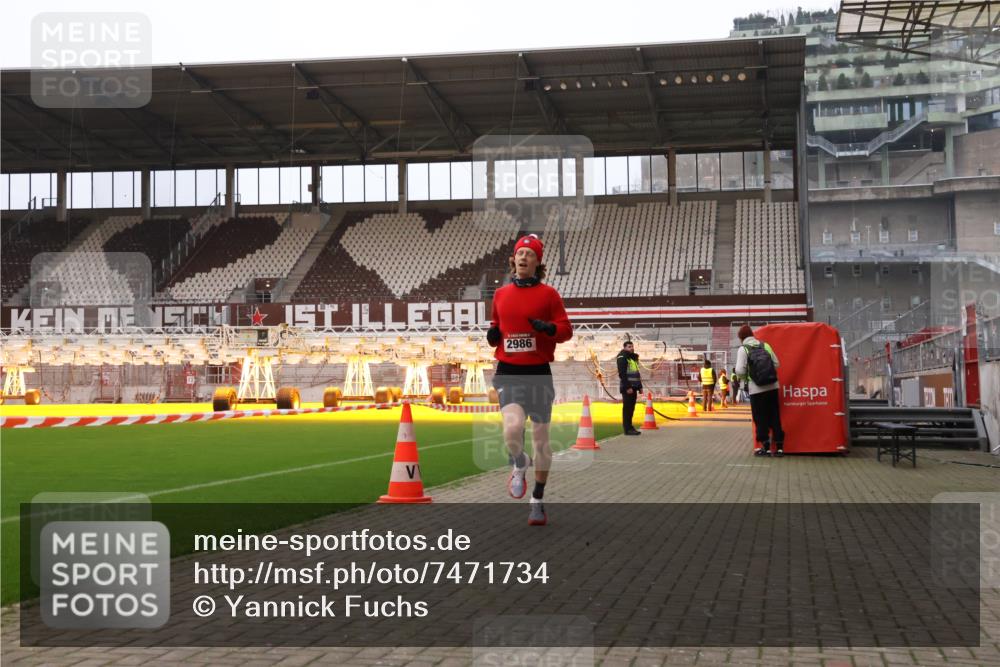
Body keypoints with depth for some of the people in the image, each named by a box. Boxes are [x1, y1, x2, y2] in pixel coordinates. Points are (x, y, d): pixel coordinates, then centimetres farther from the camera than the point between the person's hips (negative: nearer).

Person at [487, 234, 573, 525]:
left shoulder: (548, 294, 1)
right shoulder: (501, 294, 10)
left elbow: (566, 330, 0)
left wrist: (548, 328, -21)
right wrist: (493, 335, -1)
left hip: (539, 372, -1)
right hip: (508, 372, 1)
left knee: (541, 438, 6)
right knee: (512, 428, -23)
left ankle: (537, 501, 23)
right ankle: (519, 466, 13)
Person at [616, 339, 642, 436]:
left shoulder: (634, 358, 20)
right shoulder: (622, 358, -9)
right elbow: (622, 374, -17)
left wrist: (640, 386, 18)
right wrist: (627, 387, -22)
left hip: (633, 387, 9)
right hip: (627, 388, -9)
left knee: (631, 408, 10)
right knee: (627, 408, -7)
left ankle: (629, 427, 16)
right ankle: (627, 429, -6)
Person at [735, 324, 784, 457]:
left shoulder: (743, 349, -4)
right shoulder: (765, 345, 9)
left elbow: (740, 370, -11)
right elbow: (776, 364, 9)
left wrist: (746, 378, 9)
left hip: (756, 389, -4)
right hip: (772, 386, 4)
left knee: (761, 418, 5)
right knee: (775, 417, 10)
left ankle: (765, 447, 6)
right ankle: (779, 446, 12)